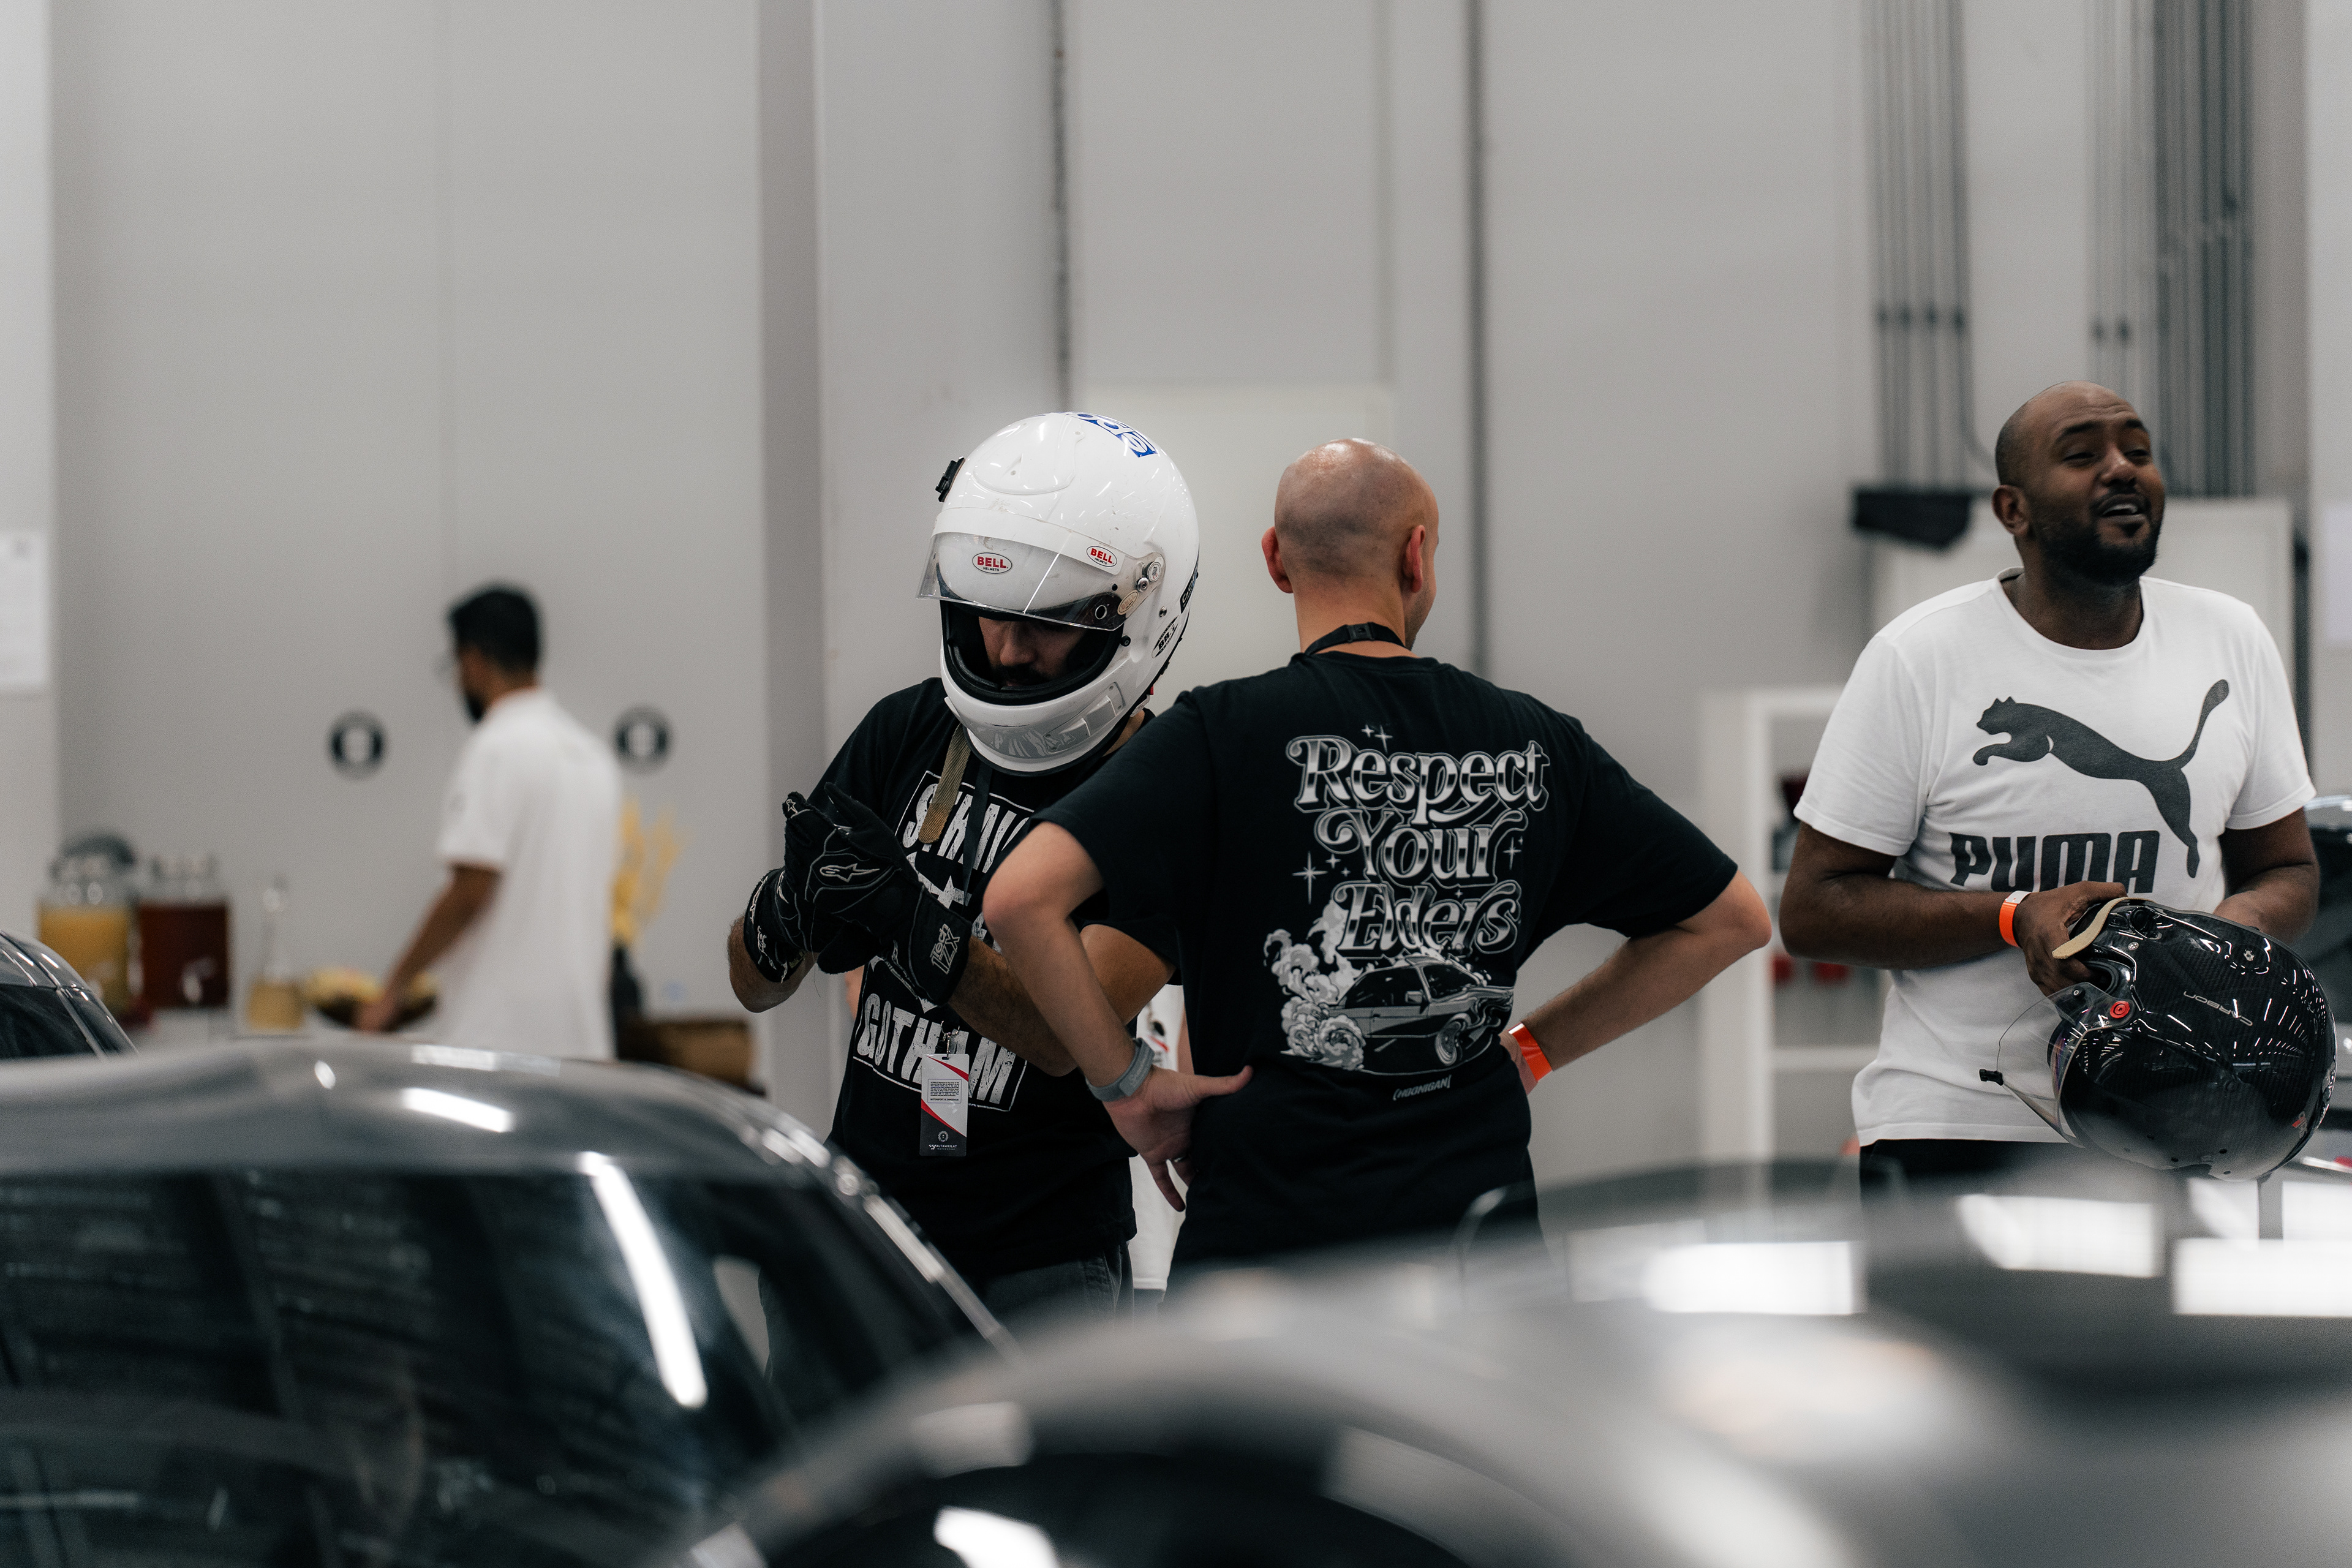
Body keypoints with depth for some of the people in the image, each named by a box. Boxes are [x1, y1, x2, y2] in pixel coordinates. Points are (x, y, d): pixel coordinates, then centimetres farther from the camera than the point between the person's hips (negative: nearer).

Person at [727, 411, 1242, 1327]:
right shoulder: (909, 733, 1)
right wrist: (788, 911, -20)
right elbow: (755, 985, 3)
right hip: (863, 1226, 4)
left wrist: (916, 931, -35)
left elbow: (1068, 1033, -21)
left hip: (1044, 1268, -4)